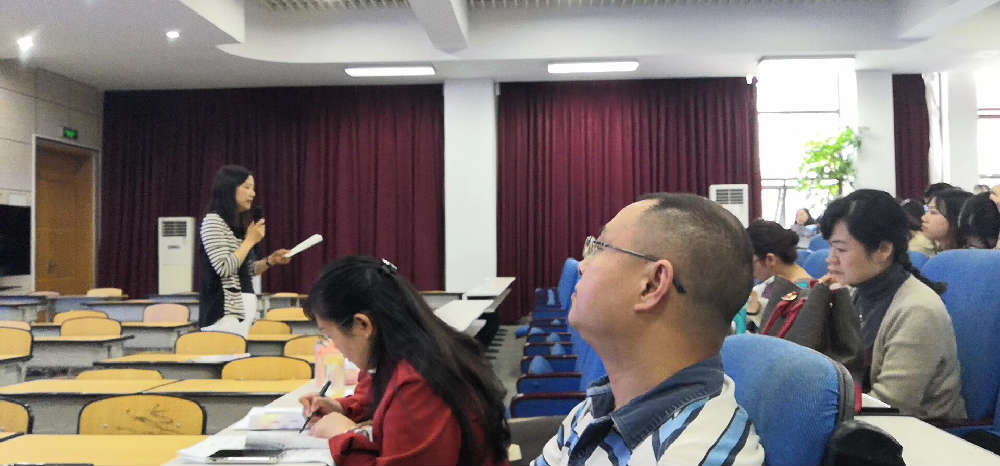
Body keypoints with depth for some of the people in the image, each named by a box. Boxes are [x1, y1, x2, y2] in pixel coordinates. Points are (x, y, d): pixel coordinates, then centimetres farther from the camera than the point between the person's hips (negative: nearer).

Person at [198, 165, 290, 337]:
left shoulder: (238, 224, 17)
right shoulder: (212, 221, -8)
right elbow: (224, 268, -18)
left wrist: (270, 261, 5)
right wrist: (250, 240, -10)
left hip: (244, 308, 8)